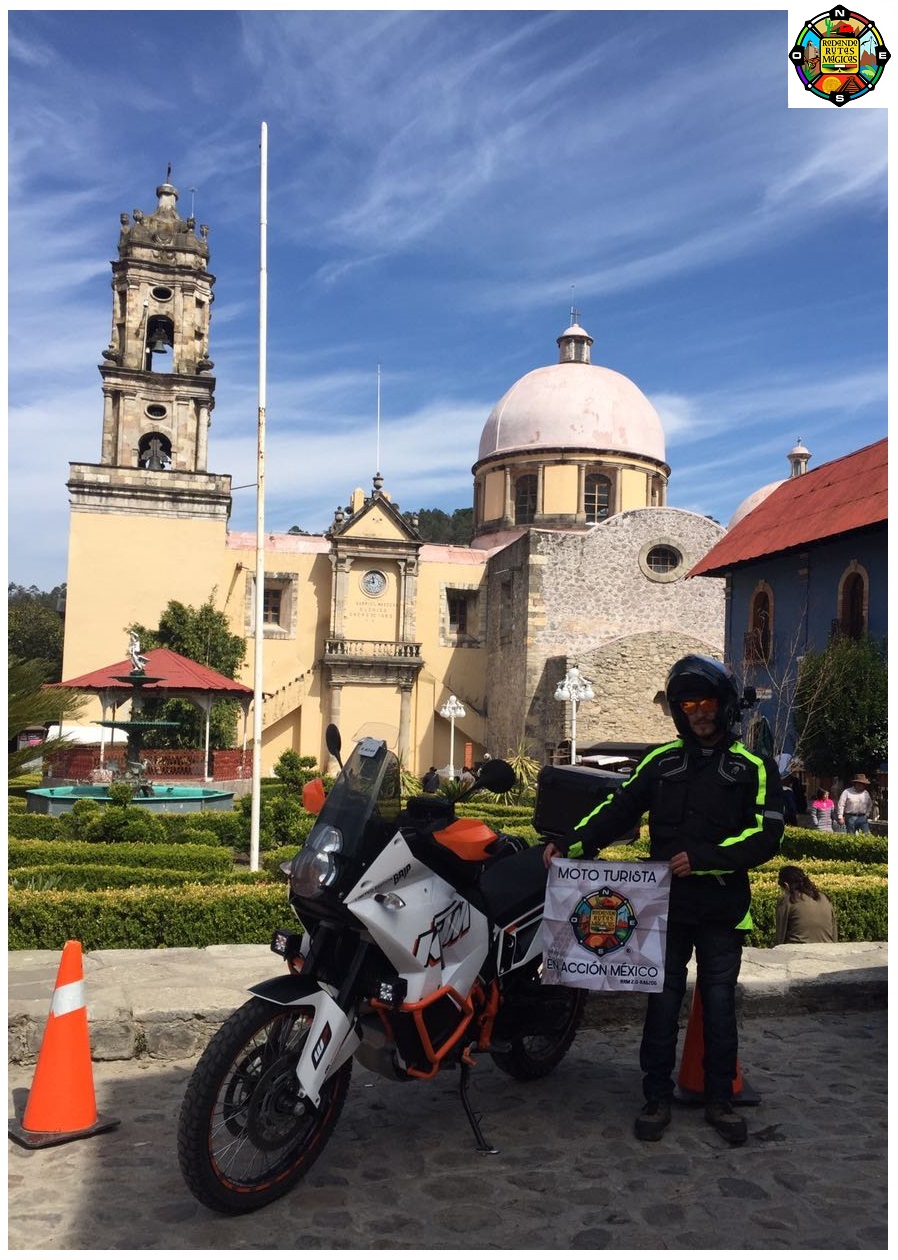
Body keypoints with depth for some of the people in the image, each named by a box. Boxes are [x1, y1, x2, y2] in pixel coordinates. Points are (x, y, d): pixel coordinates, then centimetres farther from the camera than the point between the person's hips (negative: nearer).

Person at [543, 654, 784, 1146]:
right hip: (666, 904, 2)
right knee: (662, 1003, 6)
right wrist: (569, 844, -11)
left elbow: (765, 836, -10)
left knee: (719, 1005, 9)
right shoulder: (661, 761, 8)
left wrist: (703, 858, -20)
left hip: (722, 907, -1)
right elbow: (617, 810, 3)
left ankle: (720, 1101, 23)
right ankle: (657, 1099, 18)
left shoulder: (754, 768, 0)